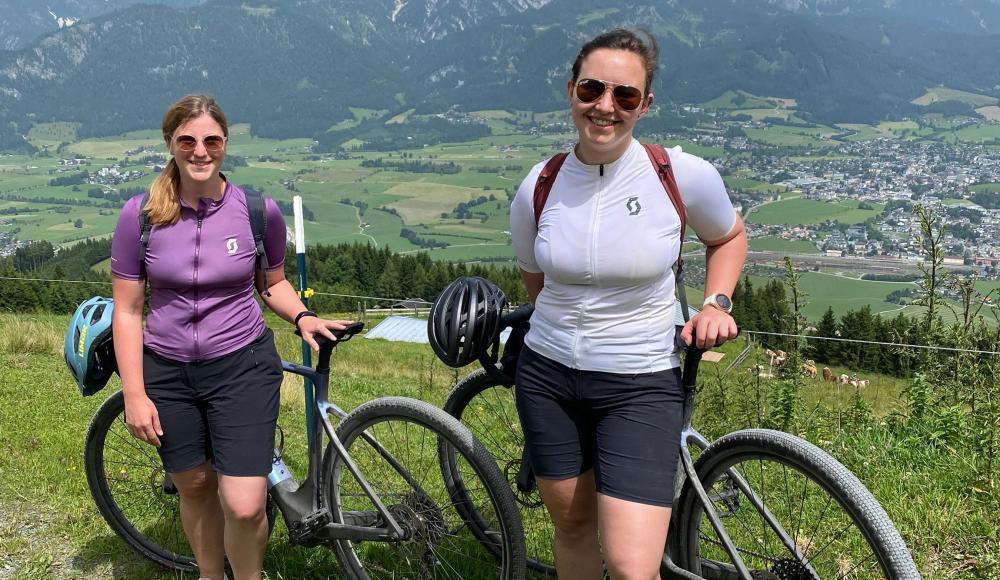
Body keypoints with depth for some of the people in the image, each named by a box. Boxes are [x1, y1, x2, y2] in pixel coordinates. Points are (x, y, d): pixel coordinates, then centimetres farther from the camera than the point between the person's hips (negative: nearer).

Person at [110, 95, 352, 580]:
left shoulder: (259, 211, -8)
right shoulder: (139, 215, -8)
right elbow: (127, 310, -3)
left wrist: (301, 316, -10)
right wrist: (134, 395, -6)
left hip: (242, 366, -1)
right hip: (167, 372, 2)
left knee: (243, 505, -8)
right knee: (194, 487, 16)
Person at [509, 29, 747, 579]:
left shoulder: (685, 174, -12)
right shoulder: (537, 187, -5)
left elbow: (728, 237, 9)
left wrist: (716, 303, -4)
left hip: (641, 386, -2)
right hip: (547, 377, 3)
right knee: (573, 525, 18)